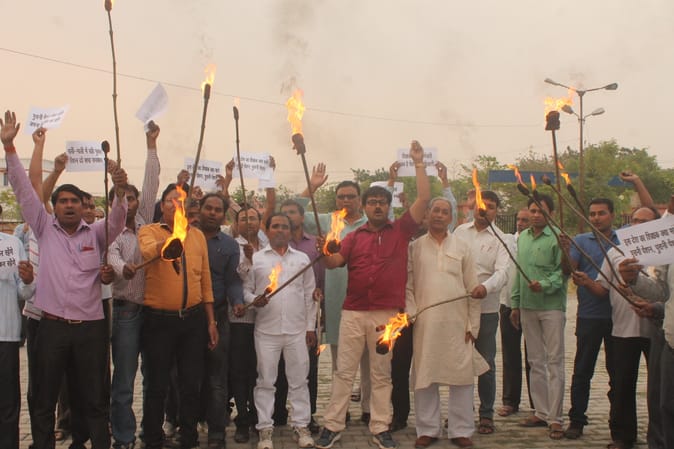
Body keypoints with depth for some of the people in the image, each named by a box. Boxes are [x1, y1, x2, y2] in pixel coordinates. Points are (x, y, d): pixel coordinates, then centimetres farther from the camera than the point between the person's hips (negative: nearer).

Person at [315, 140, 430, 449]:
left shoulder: (401, 231, 6)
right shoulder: (354, 237, 9)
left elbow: (424, 199, -1)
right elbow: (333, 262, -3)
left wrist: (419, 164, -3)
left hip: (387, 314, -1)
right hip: (353, 312, 1)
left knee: (381, 374, 9)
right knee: (344, 371, 5)